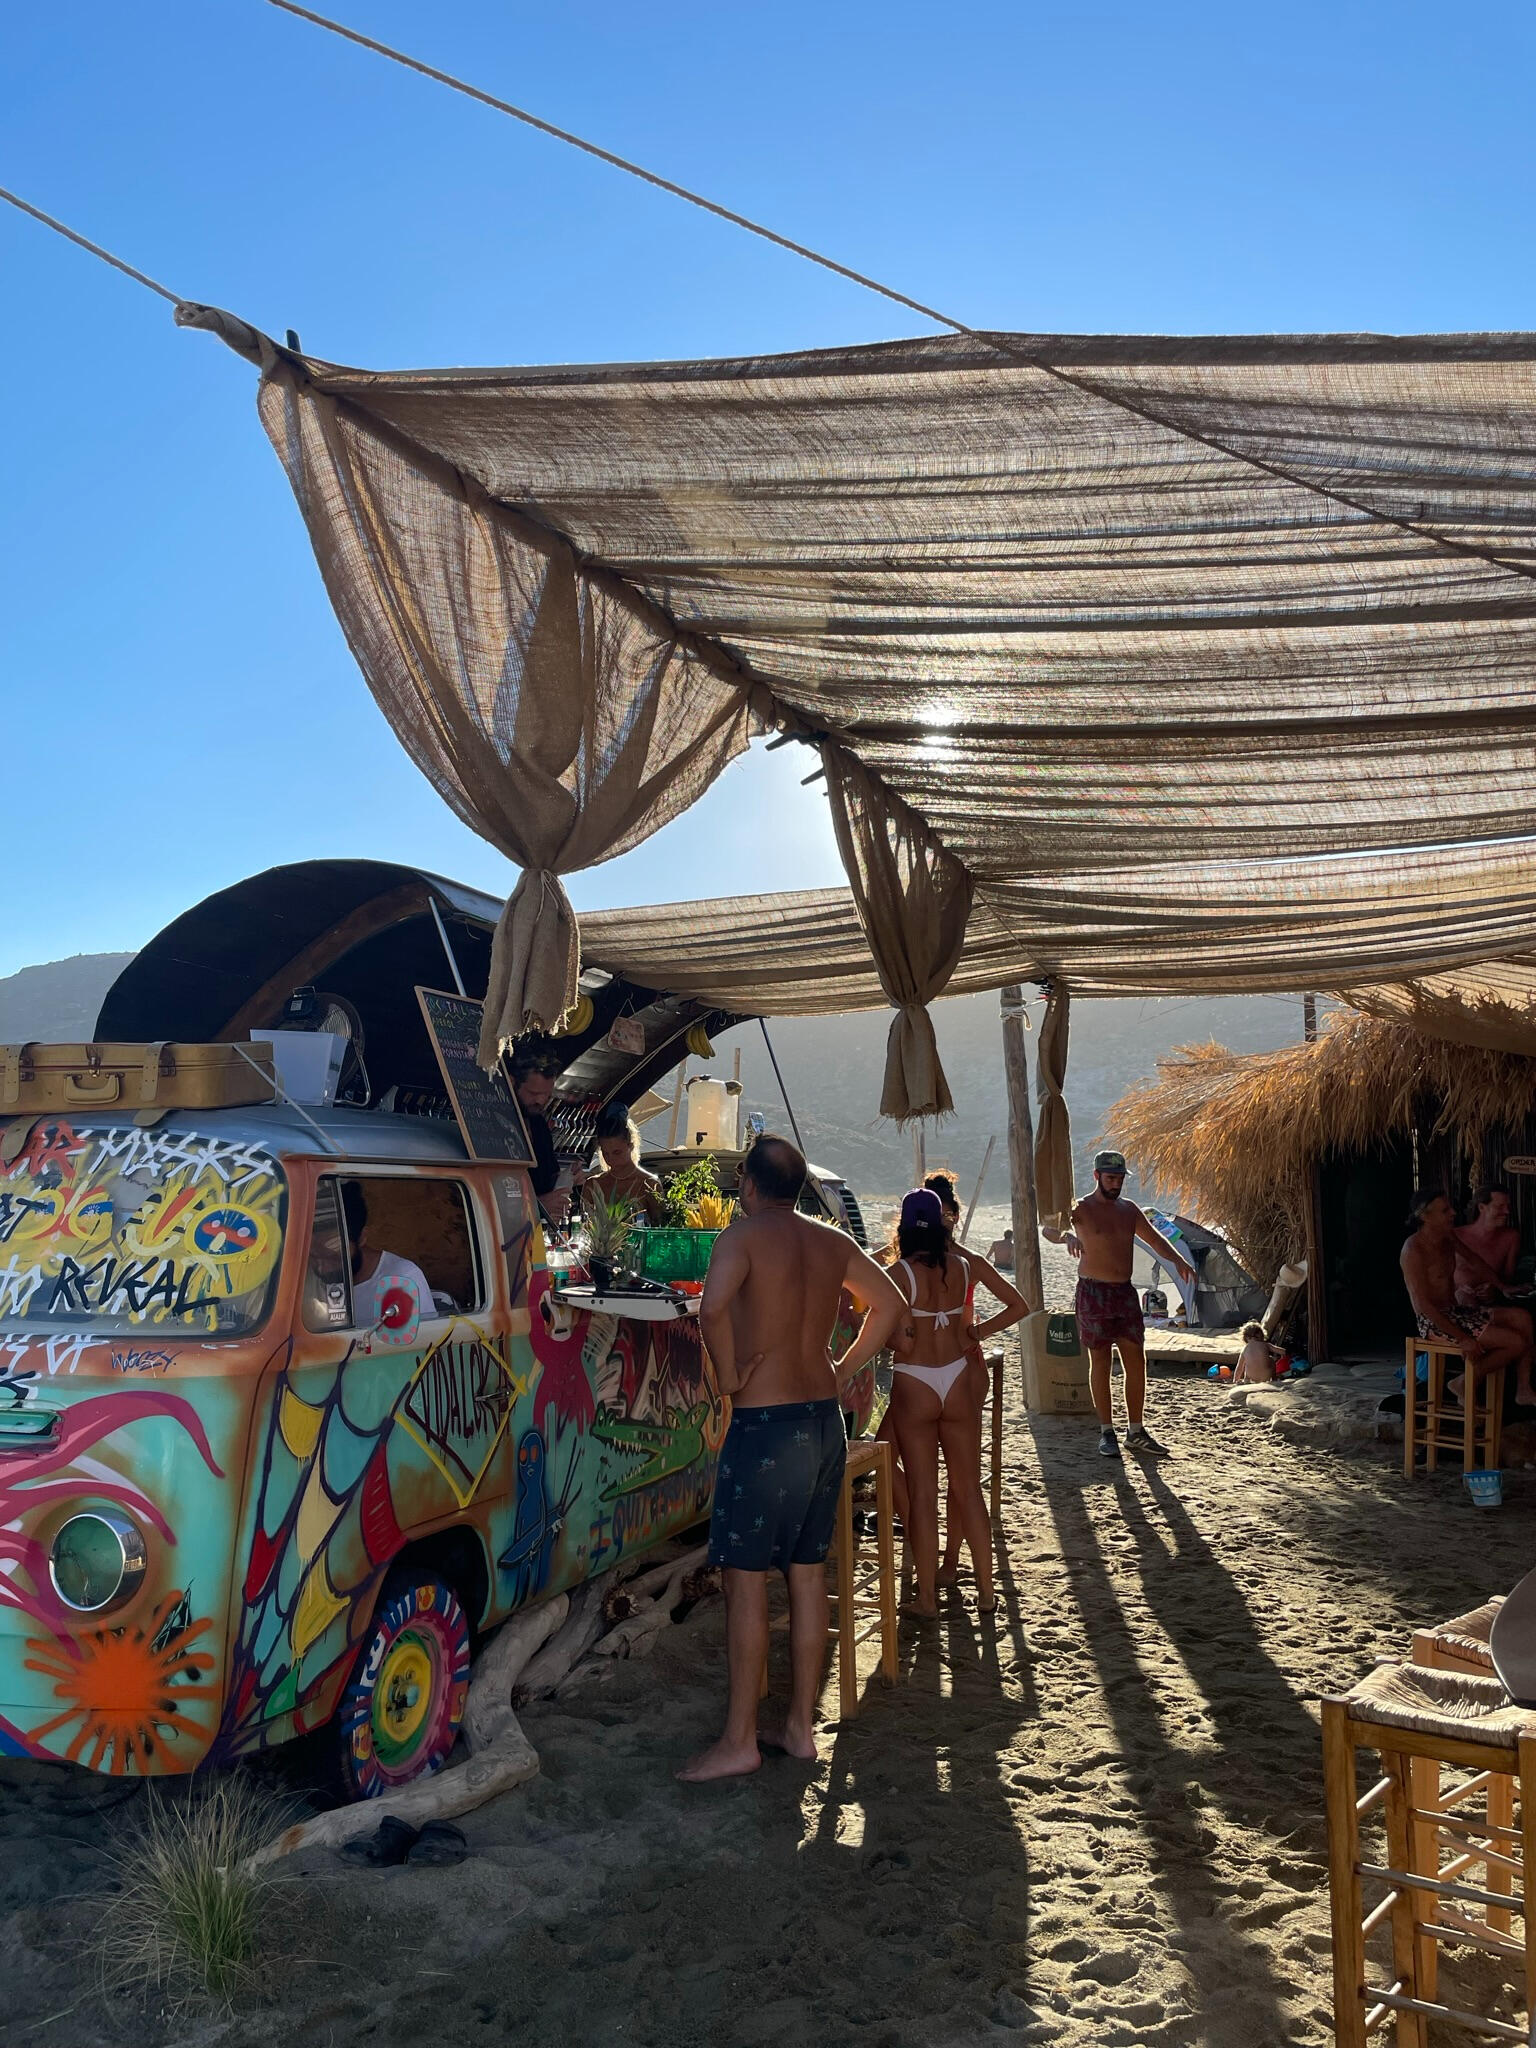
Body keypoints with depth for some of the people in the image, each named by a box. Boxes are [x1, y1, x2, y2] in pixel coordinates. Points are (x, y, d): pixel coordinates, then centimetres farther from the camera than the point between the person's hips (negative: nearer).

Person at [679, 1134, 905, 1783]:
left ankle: (740, 1740, 7)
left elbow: (713, 1307, -29)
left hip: (765, 1423, -7)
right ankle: (800, 1726, 21)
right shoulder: (833, 1243, 9)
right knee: (808, 1574, 13)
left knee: (745, 1580, 1)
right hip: (825, 1420, 7)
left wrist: (730, 1376, -14)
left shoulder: (744, 1235, -11)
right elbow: (889, 1304, 15)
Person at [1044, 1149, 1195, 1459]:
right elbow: (1049, 1229, -22)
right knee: (1100, 1362, 1)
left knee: (1136, 1361, 5)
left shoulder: (1129, 1209, 11)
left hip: (1125, 1293, 5)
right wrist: (1067, 1235, -46)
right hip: (1094, 1293, -5)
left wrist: (1177, 1259, -2)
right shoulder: (1081, 1209, -7)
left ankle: (1136, 1431, 14)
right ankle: (1107, 1432, 10)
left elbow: (1154, 1238, 17)